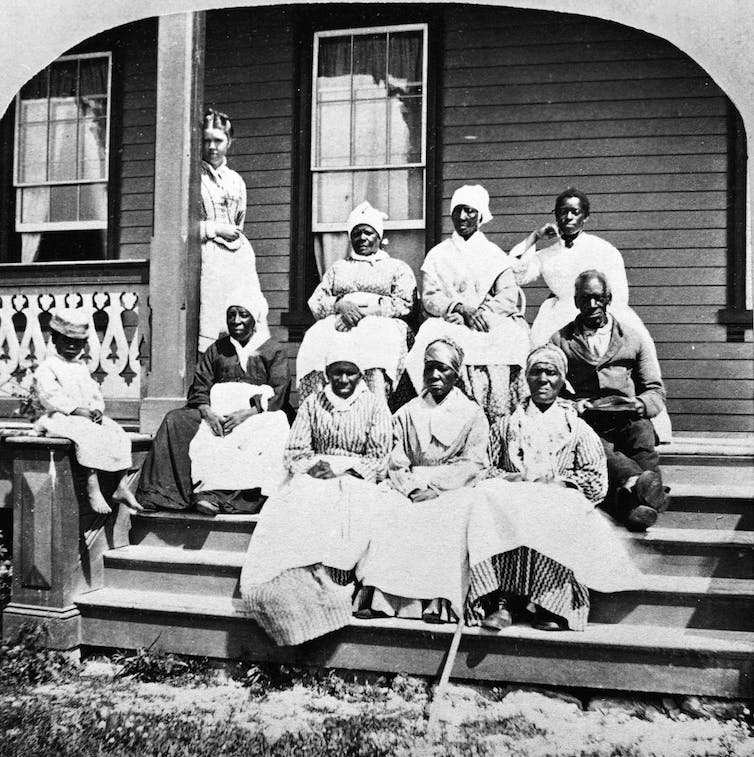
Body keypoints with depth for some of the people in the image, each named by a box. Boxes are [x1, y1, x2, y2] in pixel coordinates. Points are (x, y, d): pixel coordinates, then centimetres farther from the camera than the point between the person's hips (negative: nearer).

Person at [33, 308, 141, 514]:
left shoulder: (82, 368, 22)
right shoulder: (47, 368, 0)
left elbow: (95, 393, 18)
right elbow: (50, 395, -14)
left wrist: (97, 409, -4)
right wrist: (77, 409, -21)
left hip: (89, 416, 7)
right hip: (61, 417, -7)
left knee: (118, 434, -12)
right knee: (89, 435, -34)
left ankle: (122, 487, -11)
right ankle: (92, 488, -34)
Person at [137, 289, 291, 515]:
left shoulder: (274, 351, 9)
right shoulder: (217, 350, 20)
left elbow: (278, 396, -4)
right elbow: (199, 389, 11)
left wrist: (245, 414, -19)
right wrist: (208, 413, -12)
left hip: (258, 415, -3)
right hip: (217, 413, 4)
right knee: (175, 420, -21)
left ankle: (214, 493, -39)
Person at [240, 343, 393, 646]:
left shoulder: (375, 405, 7)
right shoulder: (312, 403, 15)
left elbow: (379, 462, 1)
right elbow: (294, 453, 11)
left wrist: (339, 468, -12)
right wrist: (313, 466, -11)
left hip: (357, 480, -2)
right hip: (313, 477, 2)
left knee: (341, 522, -35)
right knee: (286, 518, -30)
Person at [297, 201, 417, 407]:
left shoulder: (398, 267, 22)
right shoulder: (337, 268, 31)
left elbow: (405, 305, 5)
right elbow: (315, 302, 16)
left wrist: (366, 311, -9)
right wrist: (340, 305, -7)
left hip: (382, 324, -2)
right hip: (339, 321, 2)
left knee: (377, 344, -39)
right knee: (317, 340, -32)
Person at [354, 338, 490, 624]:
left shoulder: (472, 413, 10)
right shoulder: (407, 413, 16)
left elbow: (475, 465, -1)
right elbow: (396, 465, 7)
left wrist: (427, 477, -12)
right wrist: (414, 487, -14)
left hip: (453, 492, -2)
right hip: (411, 492, 2)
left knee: (447, 519, -34)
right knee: (383, 512, -27)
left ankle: (439, 601, -33)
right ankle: (378, 595, -28)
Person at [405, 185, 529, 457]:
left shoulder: (495, 254, 19)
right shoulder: (437, 255, 18)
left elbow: (509, 296, 5)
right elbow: (429, 298, 4)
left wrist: (482, 312, -14)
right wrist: (461, 307, -13)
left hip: (492, 324, 0)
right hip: (449, 323, 0)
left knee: (510, 340, -30)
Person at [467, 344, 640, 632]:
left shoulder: (576, 427, 15)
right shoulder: (510, 423, 21)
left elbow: (596, 481, 6)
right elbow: (491, 469, 14)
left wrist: (556, 480, -9)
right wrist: (513, 478, -7)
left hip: (561, 503, -1)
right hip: (512, 496, 1)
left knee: (552, 517, -37)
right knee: (487, 499, -32)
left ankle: (552, 604, -27)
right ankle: (501, 600, -34)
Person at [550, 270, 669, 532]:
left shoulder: (634, 339, 20)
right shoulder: (560, 340, 16)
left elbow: (656, 391, 18)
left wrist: (639, 404, -5)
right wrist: (571, 405, -10)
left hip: (627, 420, 2)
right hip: (584, 423, -1)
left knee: (642, 431, -34)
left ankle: (630, 501, -52)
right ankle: (638, 482, -62)